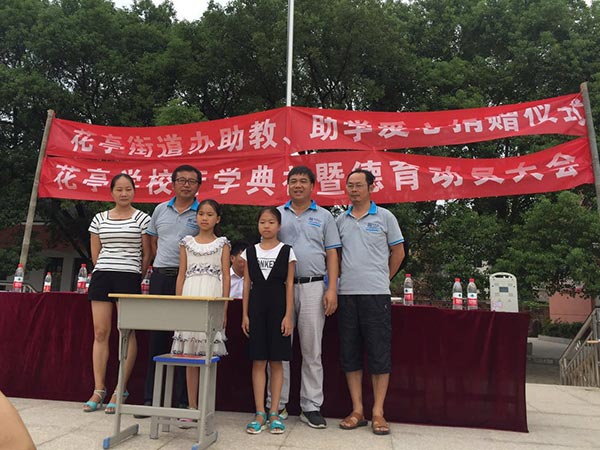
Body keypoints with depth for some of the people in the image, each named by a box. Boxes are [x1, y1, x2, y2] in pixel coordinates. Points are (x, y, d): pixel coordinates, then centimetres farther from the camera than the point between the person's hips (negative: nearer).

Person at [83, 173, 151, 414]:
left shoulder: (142, 218, 2)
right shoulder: (99, 218, 11)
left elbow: (147, 254, 2)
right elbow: (95, 254, 15)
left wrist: (137, 279, 3)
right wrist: (105, 270, 11)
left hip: (129, 277, -3)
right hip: (101, 276, 3)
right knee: (100, 333, 3)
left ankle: (120, 391, 5)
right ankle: (98, 390, 12)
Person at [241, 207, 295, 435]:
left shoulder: (287, 251, 1)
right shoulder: (250, 251, 7)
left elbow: (289, 285, -1)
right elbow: (247, 285, 8)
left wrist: (288, 315, -7)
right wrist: (245, 314, 2)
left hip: (278, 308, -1)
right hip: (256, 307, 2)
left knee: (276, 362, 4)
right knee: (258, 361, 4)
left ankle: (274, 413, 14)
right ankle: (259, 414, 12)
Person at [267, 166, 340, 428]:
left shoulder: (324, 216, 10)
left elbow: (332, 255, 6)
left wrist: (332, 289, -5)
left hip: (313, 287, 0)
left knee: (312, 350, 4)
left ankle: (311, 407, 15)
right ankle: (277, 404, 17)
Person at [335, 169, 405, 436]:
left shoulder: (384, 217, 3)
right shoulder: (340, 220, 11)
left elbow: (398, 252, 9)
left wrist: (383, 279, 9)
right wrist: (339, 281, 10)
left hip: (376, 293, -3)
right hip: (346, 293, 3)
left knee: (379, 353, 0)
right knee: (349, 353, 7)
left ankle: (378, 412, 12)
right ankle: (357, 411, 18)